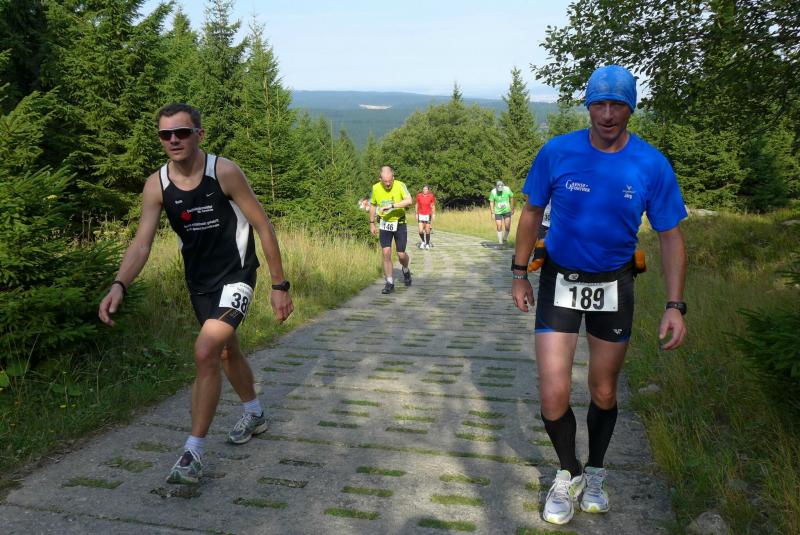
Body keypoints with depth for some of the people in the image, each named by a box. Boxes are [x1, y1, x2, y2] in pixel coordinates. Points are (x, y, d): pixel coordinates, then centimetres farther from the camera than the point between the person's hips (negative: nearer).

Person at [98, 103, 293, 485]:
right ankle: (255, 414, 47)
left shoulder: (224, 172, -19)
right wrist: (119, 285, -31)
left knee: (205, 352, -21)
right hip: (198, 281, 6)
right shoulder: (156, 185, -7)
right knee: (226, 351, 21)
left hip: (235, 277, -6)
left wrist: (279, 285, -13)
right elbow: (142, 242, -12)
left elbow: (263, 227, -14)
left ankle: (194, 453, -8)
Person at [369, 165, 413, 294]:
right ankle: (390, 284, 2)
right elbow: (373, 205, 11)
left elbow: (409, 201, -34)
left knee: (401, 254, 1)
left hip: (399, 224, -2)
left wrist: (391, 206, -40)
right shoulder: (376, 188, -6)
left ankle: (406, 270, 36)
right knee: (386, 253, -8)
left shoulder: (400, 186, -17)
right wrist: (372, 223, 11)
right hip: (384, 225, 2)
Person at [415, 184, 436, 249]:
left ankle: (427, 244, 17)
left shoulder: (431, 196, -3)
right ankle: (422, 241, 20)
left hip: (428, 215, -1)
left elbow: (433, 206, 6)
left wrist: (433, 214, 2)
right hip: (421, 215, 1)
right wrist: (416, 214, 9)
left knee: (427, 231, 1)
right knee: (420, 231, -7)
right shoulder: (419, 196, -1)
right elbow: (417, 205, 10)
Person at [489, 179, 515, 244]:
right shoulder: (493, 192, -16)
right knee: (499, 227, -2)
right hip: (498, 212, -1)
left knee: (507, 227, -4)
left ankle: (505, 239, 20)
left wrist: (512, 209, 8)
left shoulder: (507, 189, -13)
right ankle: (500, 242, 10)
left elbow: (511, 198, 2)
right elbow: (491, 202, -7)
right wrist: (492, 213, -10)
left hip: (507, 211, 1)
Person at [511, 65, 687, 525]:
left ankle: (595, 474, 39)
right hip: (560, 280, -1)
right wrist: (519, 274, 3)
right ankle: (569, 473, 21)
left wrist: (675, 306, -11)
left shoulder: (652, 165, -10)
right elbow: (533, 212, 2)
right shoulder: (557, 152, -11)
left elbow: (671, 236, -3)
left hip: (614, 285, 1)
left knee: (604, 393, 13)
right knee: (554, 395, -8)